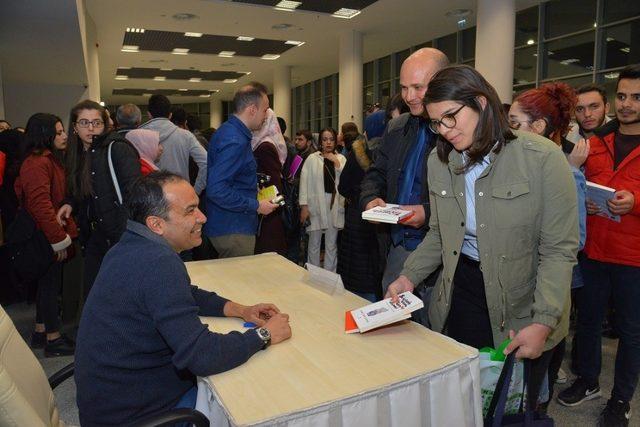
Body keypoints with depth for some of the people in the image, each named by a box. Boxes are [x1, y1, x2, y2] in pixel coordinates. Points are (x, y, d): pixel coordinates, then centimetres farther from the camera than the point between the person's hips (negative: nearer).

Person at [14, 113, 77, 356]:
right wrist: (59, 240, -21)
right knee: (51, 285, 0)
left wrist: (64, 233, 14)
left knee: (46, 283, 18)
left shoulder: (49, 159, 14)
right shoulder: (37, 163, -18)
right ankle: (53, 339, 13)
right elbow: (40, 205, -25)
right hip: (46, 238, -10)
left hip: (48, 236, 10)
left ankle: (40, 333, 31)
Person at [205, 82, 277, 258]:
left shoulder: (228, 130, 10)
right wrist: (256, 206, -21)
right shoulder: (235, 141, -22)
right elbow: (216, 189, -29)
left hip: (231, 226, 10)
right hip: (233, 230, -10)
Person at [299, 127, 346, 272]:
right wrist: (304, 206, -9)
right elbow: (304, 182, -3)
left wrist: (336, 163, -8)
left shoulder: (341, 159, 8)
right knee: (314, 244, 4)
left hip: (335, 206, 2)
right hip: (316, 205, -2)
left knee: (332, 245, 10)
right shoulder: (312, 159, 1)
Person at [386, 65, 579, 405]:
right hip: (461, 292, 4)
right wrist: (409, 277, -5)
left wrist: (543, 323, -20)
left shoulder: (542, 158, -16)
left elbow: (559, 249, -15)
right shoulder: (439, 161, -1)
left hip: (523, 308, -3)